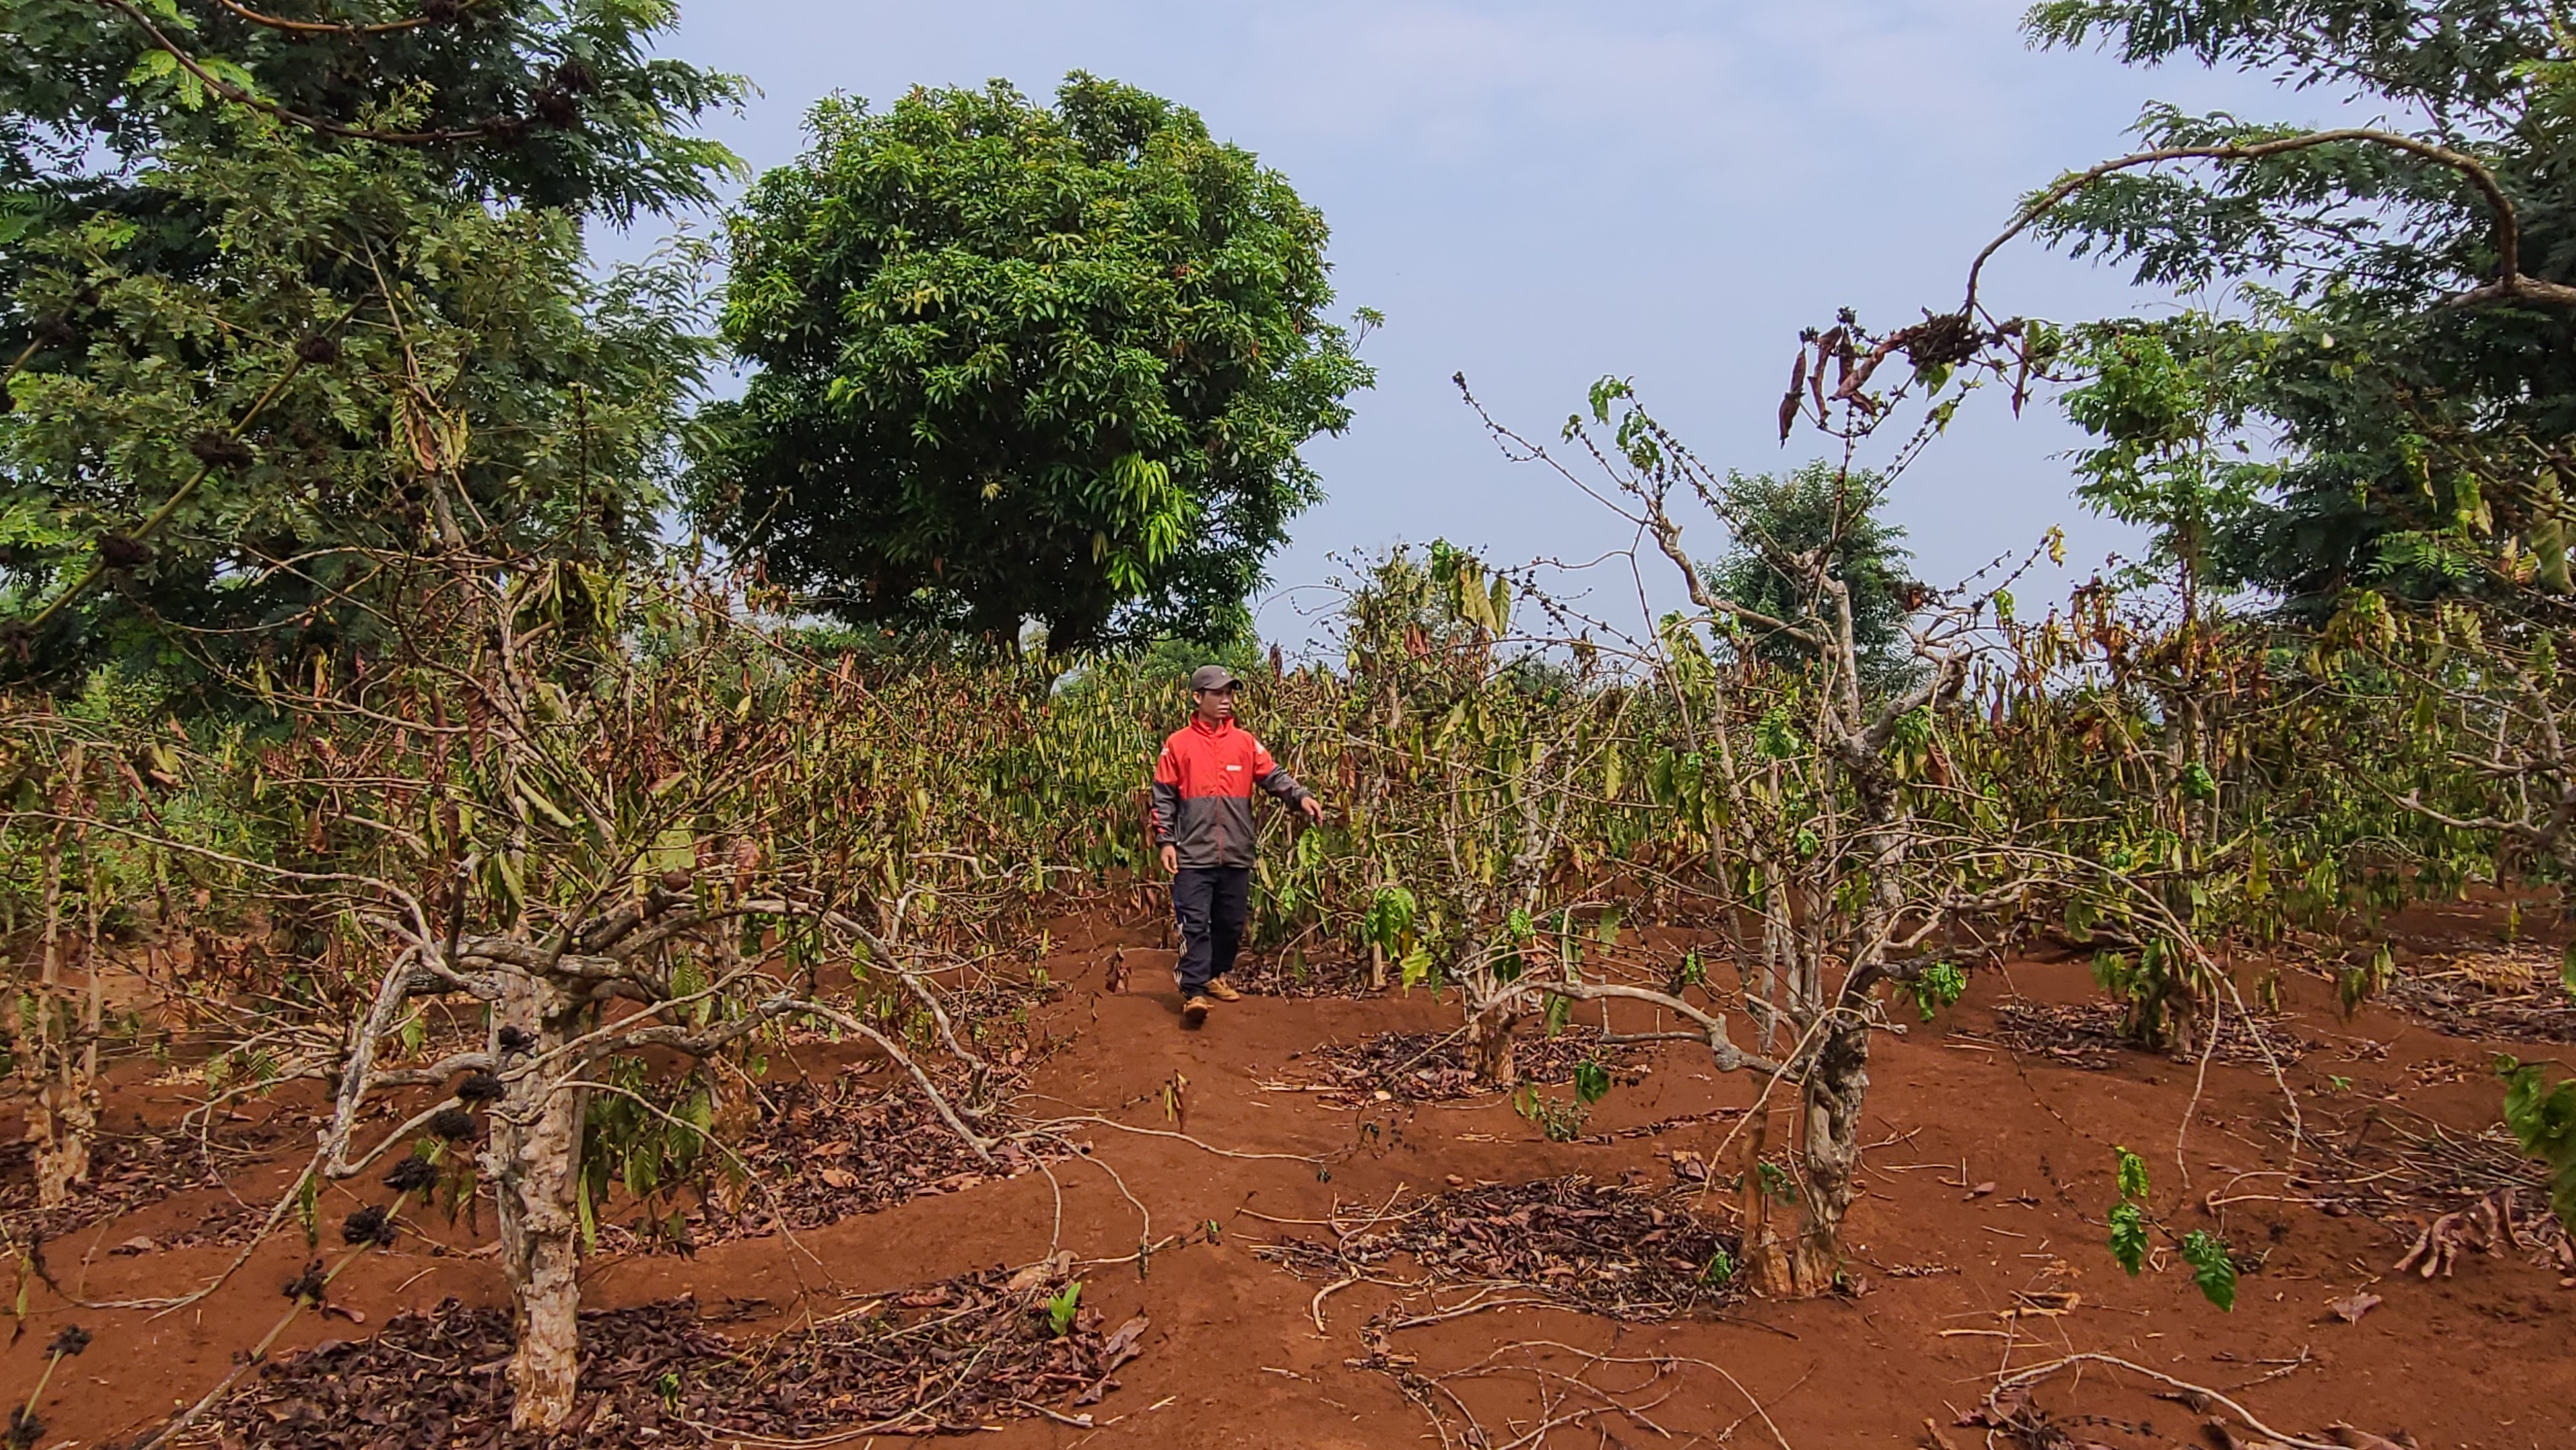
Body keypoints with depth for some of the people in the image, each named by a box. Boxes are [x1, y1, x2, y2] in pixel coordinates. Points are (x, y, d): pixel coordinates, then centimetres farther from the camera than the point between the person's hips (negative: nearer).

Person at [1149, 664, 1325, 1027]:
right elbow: (1163, 796, 3)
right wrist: (1165, 841, -4)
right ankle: (1194, 993, -7)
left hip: (1237, 855, 3)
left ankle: (1216, 977, 32)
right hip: (1193, 856, -3)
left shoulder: (1245, 742, 7)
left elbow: (1273, 776, 0)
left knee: (1231, 923, 13)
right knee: (1195, 924, -7)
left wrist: (1301, 796, -18)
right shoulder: (1178, 744, 1)